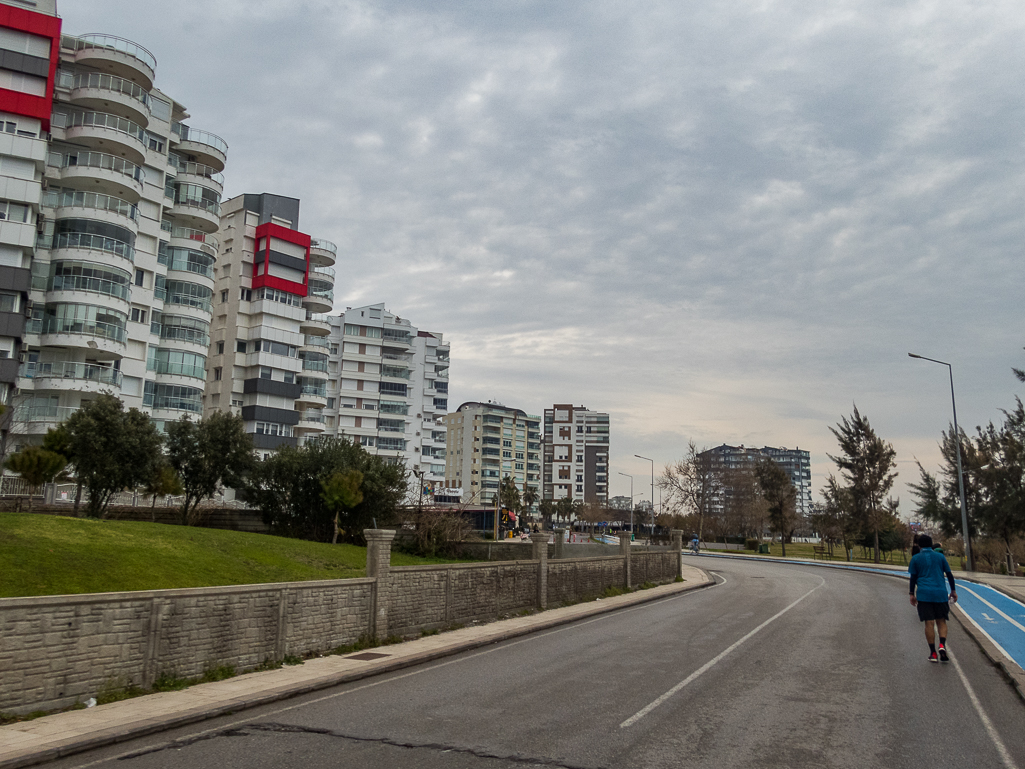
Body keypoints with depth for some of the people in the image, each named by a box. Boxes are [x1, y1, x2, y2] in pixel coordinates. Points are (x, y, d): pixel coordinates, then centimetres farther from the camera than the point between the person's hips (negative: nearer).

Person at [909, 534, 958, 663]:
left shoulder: (916, 559, 4)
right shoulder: (940, 556, 8)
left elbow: (913, 578, 3)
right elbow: (949, 574, 8)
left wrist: (912, 594, 10)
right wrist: (953, 590, 17)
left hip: (924, 594, -1)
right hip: (940, 594, 1)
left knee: (929, 623, 1)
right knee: (941, 621, 10)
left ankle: (933, 653, 2)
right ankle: (942, 645, -14)